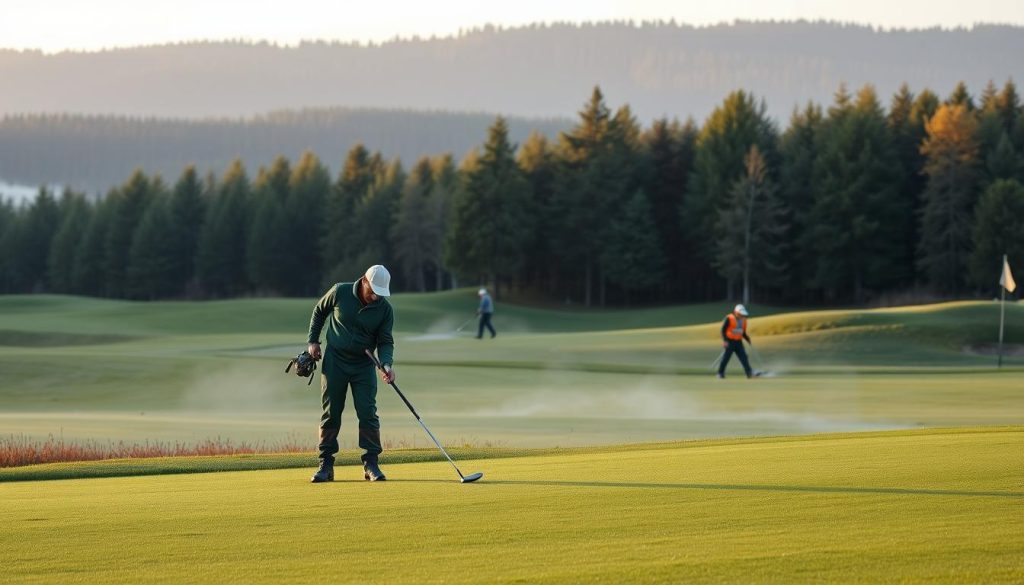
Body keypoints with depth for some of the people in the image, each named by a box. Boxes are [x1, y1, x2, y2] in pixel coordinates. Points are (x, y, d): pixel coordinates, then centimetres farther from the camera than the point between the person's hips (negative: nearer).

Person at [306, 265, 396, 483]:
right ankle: (325, 466, 6)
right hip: (334, 361, 0)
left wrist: (387, 363, -22)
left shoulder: (385, 309, -8)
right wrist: (313, 341, 4)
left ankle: (371, 464, 0)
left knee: (368, 413, -7)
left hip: (363, 365, 0)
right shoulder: (340, 292, -10)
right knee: (331, 414, 1)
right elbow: (319, 311, 7)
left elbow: (385, 341, -4)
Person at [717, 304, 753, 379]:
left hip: (738, 342, 5)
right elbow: (723, 330, -9)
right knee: (726, 357, -5)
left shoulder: (743, 320, 10)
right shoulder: (729, 319, -10)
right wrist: (724, 341, -19)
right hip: (729, 341, -5)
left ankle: (749, 373, -7)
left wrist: (748, 339, 4)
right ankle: (720, 373, 7)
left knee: (744, 357, -4)